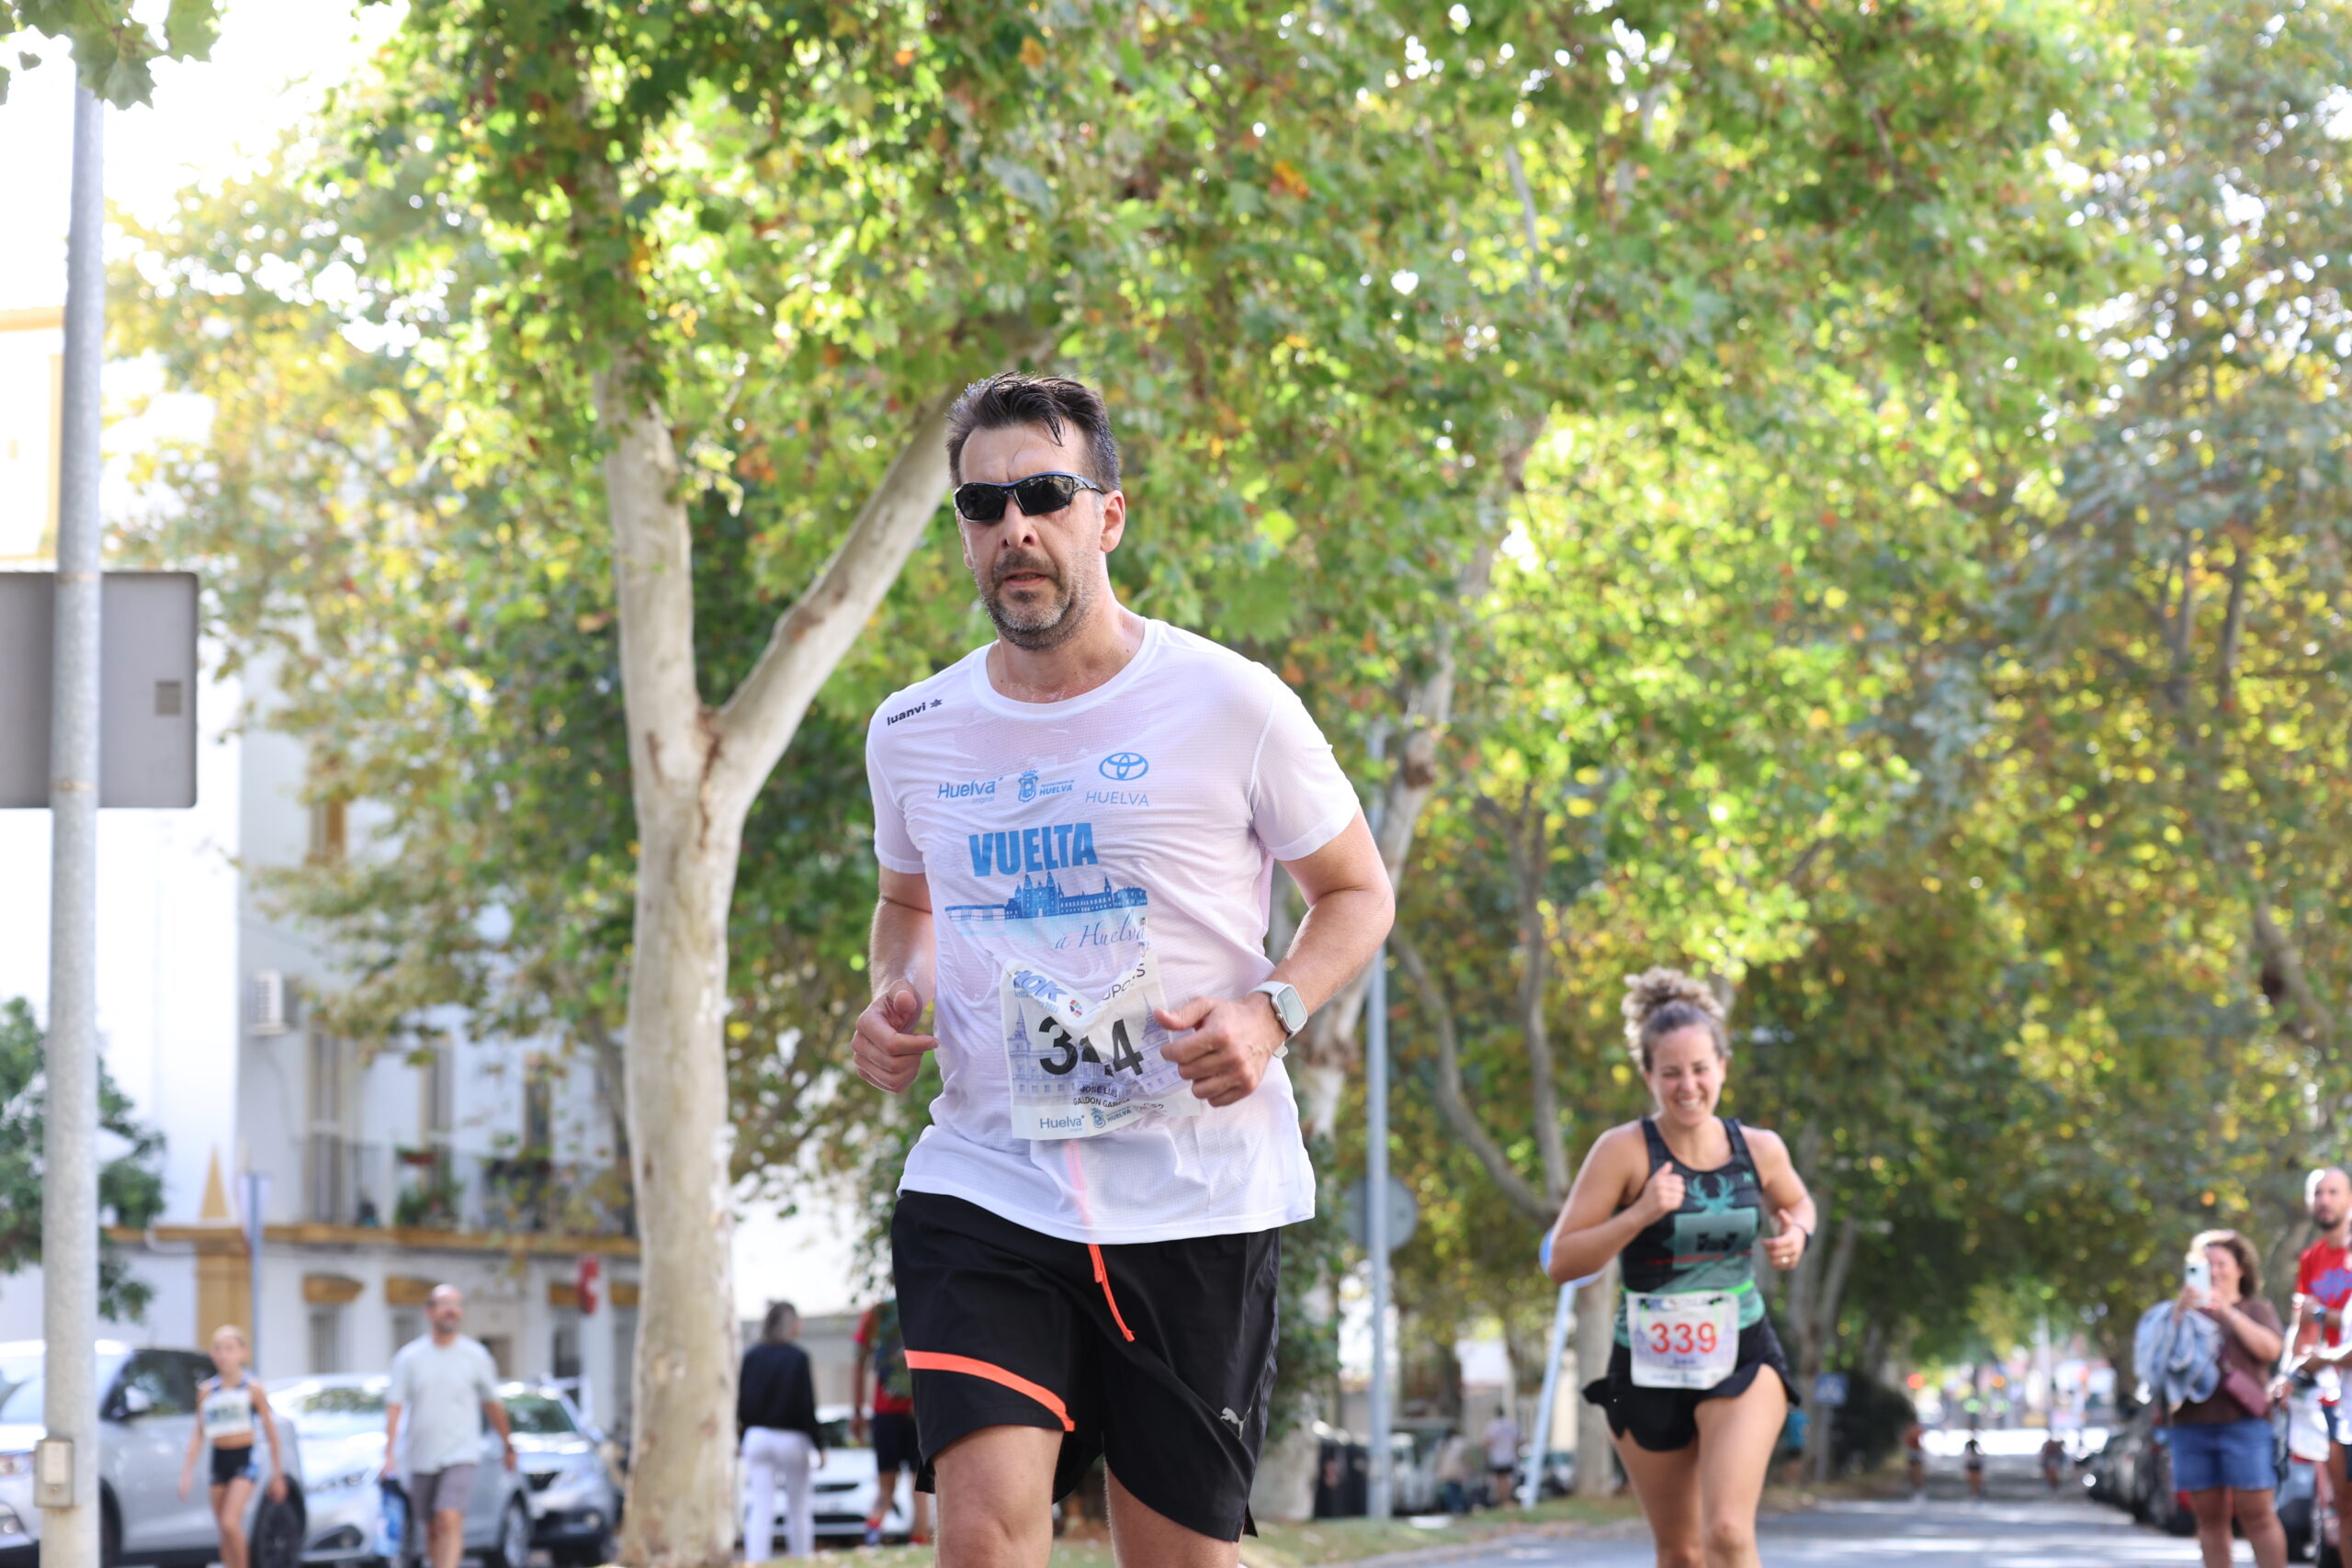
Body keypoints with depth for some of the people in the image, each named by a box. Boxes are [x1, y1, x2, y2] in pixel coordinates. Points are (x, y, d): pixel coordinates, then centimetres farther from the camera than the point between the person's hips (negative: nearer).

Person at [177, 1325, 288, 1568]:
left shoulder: (252, 1388, -2)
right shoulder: (206, 1391, 6)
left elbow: (270, 1429, 4)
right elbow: (199, 1434, 10)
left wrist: (278, 1474, 6)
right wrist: (188, 1470, 0)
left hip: (244, 1460, -4)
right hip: (219, 1461, 4)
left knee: (230, 1523, -20)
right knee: (225, 1531, 6)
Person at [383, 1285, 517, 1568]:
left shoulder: (476, 1356, 3)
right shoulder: (409, 1357, 3)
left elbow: (492, 1404, 14)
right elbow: (394, 1407, -1)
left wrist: (508, 1446, 20)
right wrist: (390, 1454, -11)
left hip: (460, 1456, -2)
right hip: (421, 1458, 2)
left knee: (450, 1521, -20)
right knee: (431, 1531, 9)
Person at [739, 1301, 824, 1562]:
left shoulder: (751, 1357, 1)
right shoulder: (798, 1358, -10)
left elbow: (742, 1403, 4)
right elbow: (807, 1406, -9)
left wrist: (742, 1439, 14)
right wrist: (819, 1444, -2)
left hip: (757, 1436, 3)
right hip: (792, 1440, -3)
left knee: (759, 1509, 1)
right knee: (798, 1509, 7)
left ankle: (755, 1562, -7)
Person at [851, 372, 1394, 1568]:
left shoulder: (1229, 705, -4)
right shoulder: (913, 733, 7)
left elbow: (1357, 894, 6)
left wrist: (1272, 1012, -13)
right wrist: (891, 995, 4)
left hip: (1196, 1192, -1)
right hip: (984, 1185, 2)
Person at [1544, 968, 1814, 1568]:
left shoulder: (1760, 1150, 0)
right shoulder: (1624, 1150, -10)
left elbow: (1797, 1202, 23)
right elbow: (1561, 1263, -13)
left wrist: (1795, 1234, 0)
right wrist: (1639, 1214, -25)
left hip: (1742, 1361, 0)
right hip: (1647, 1370, 0)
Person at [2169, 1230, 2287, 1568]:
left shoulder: (2256, 1310, 14)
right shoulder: (2192, 1313, 20)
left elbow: (2271, 1348, -5)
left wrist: (2229, 1313, -9)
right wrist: (2181, 1312, -8)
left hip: (2243, 1423, -3)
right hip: (2192, 1424, 3)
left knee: (2256, 1514, -9)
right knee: (2210, 1518, 2)